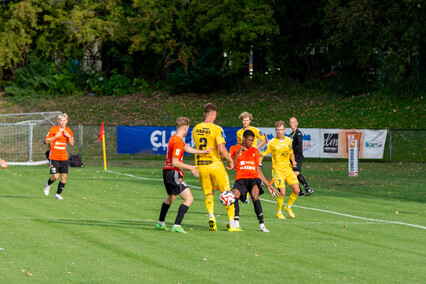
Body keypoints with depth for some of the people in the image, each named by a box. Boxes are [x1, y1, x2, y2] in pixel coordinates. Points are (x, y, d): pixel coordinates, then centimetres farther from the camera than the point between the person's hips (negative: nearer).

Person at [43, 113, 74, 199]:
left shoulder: (68, 131, 7)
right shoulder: (53, 130, -4)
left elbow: (72, 144, 10)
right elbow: (46, 141, -4)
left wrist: (69, 136, -9)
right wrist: (55, 137, -17)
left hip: (64, 157, 4)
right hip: (54, 157, -4)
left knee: (64, 176, -3)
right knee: (55, 176, -12)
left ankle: (58, 194, 10)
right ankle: (48, 184, 22)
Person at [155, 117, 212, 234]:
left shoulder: (173, 138, 11)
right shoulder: (178, 142, -19)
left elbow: (187, 148, 21)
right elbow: (175, 162, -22)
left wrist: (203, 152, 18)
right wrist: (190, 167, -13)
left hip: (167, 173, 11)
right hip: (173, 174, -11)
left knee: (171, 197, 32)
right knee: (189, 199, -13)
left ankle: (160, 223, 43)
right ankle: (177, 226, -20)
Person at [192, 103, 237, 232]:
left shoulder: (195, 129, 5)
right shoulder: (217, 129, -12)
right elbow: (221, 149, -19)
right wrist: (230, 160, -3)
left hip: (201, 166, 4)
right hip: (215, 164, -4)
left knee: (208, 194, 14)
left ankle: (211, 215, -13)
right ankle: (232, 224, 5)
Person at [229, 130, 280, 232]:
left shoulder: (255, 151, 21)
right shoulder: (234, 149, 12)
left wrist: (268, 185, 24)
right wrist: (238, 153, -10)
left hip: (254, 178, 1)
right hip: (240, 178, -1)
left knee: (255, 195, -30)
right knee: (234, 194, -31)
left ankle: (262, 224, -30)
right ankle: (236, 223, -20)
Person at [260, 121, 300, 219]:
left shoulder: (289, 140, 5)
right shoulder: (272, 143, -9)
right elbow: (262, 155, -4)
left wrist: (293, 161, 5)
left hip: (288, 169, 5)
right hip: (278, 170, -5)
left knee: (297, 190, 0)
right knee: (282, 193, -13)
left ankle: (288, 207, 25)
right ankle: (278, 212, 9)